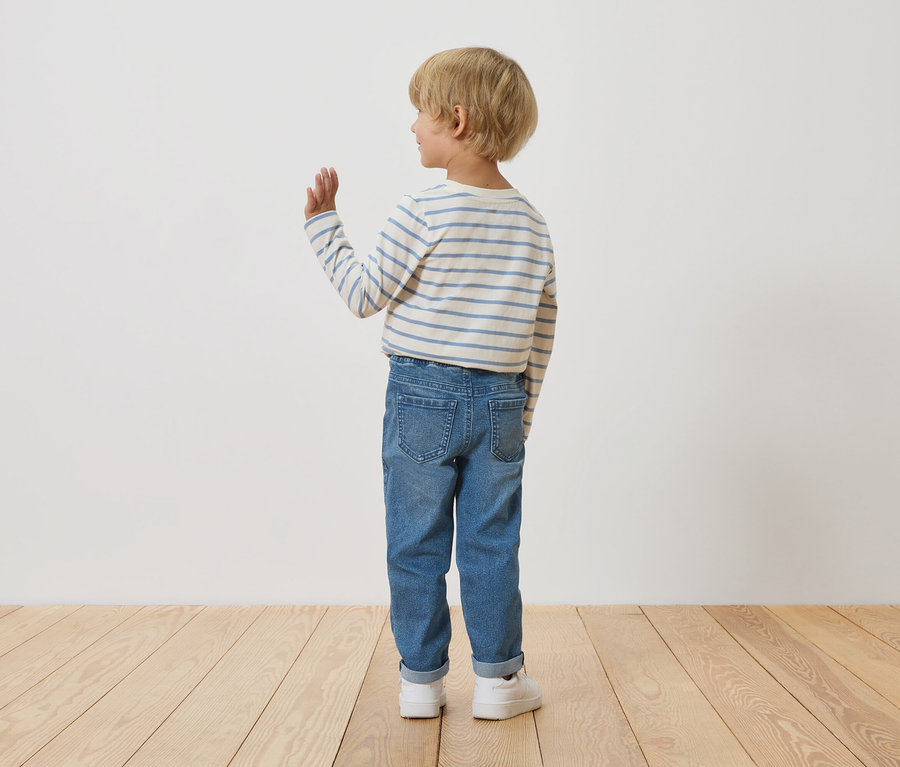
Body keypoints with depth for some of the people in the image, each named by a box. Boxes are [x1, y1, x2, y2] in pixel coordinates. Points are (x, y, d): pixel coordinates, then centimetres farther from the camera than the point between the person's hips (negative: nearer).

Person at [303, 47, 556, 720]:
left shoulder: (422, 215, -11)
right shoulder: (533, 224, 5)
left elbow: (364, 294, -4)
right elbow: (541, 334, 7)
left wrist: (324, 224, 7)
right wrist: (522, 413, 15)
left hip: (422, 398, -3)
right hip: (501, 403, 4)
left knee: (417, 547, 8)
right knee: (491, 548, 11)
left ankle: (422, 679, 17)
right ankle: (499, 678, 19)